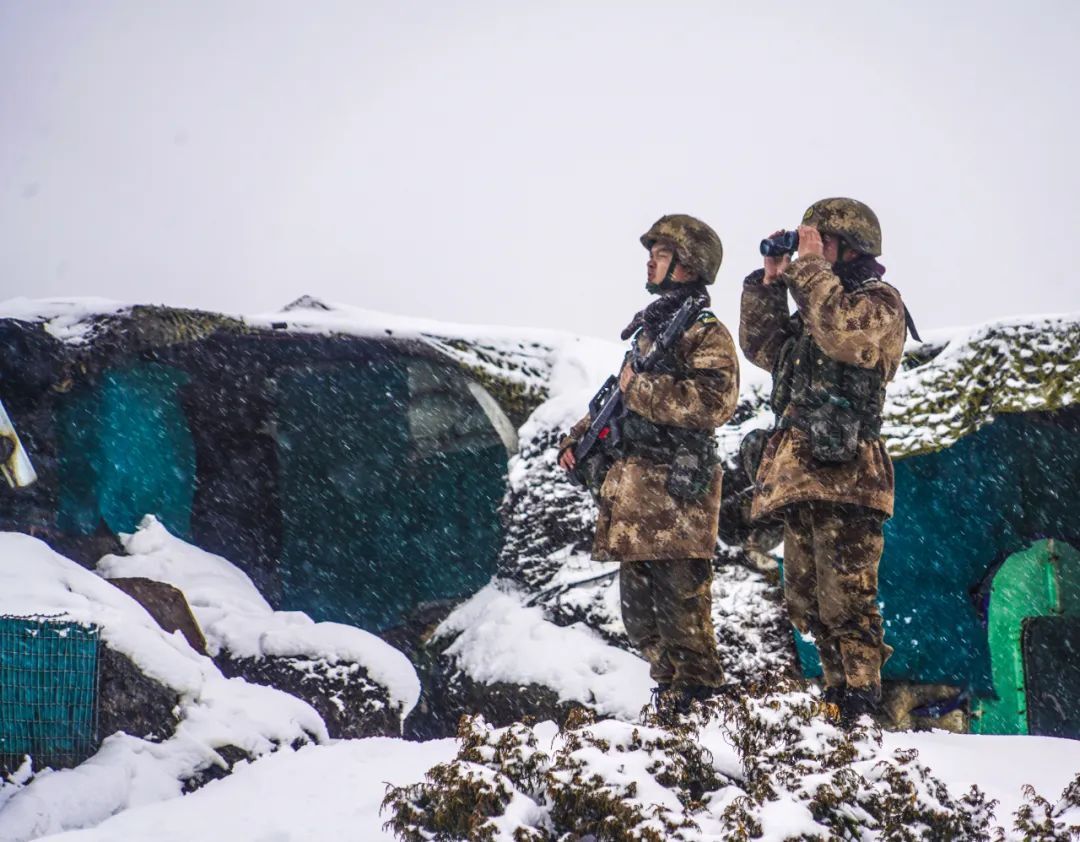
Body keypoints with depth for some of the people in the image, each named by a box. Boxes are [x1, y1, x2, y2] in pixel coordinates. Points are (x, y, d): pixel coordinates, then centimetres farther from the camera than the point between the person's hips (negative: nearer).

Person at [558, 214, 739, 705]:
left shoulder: (706, 333, -5)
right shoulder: (648, 329, 22)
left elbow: (715, 401, -20)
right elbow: (620, 395, 30)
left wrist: (640, 389, -16)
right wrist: (581, 435, 16)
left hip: (675, 489, -9)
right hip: (631, 490, 9)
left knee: (680, 603, -9)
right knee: (638, 608, 11)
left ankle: (696, 697, -5)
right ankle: (669, 690, 18)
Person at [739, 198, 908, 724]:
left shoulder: (879, 303, -1)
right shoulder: (813, 311, 24)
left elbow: (843, 335, -21)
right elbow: (761, 344, 23)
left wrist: (809, 265, -12)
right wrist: (770, 281, 14)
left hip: (844, 473, -9)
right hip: (798, 473, 9)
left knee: (846, 600, -13)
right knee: (807, 601, 10)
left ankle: (860, 712, -13)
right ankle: (837, 697, 16)